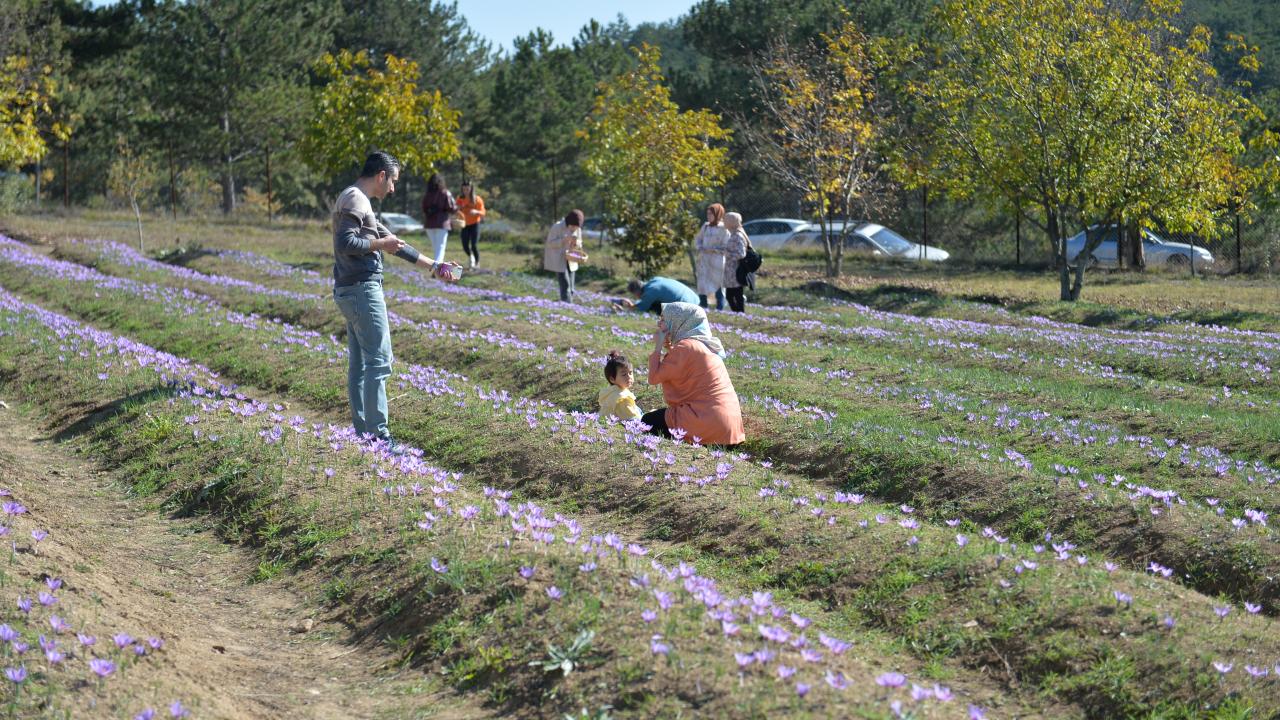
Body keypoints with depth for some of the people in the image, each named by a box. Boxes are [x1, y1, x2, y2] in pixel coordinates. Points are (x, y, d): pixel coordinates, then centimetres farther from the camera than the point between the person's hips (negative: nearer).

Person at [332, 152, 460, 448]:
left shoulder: (359, 201, 21)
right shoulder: (355, 199, -11)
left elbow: (394, 243, 23)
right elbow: (345, 243, -23)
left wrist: (432, 266, 22)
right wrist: (380, 244, -10)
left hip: (351, 291, 11)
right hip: (363, 290, -11)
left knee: (359, 363, 11)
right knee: (379, 361, -9)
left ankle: (362, 432, 14)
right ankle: (378, 435, -9)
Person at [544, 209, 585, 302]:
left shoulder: (577, 229, -1)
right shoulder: (557, 227, -18)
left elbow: (579, 244, 10)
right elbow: (550, 243, -18)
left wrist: (576, 243, -15)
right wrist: (564, 240, -29)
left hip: (570, 261, 6)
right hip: (557, 260, -6)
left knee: (570, 287, 4)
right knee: (565, 284, -15)